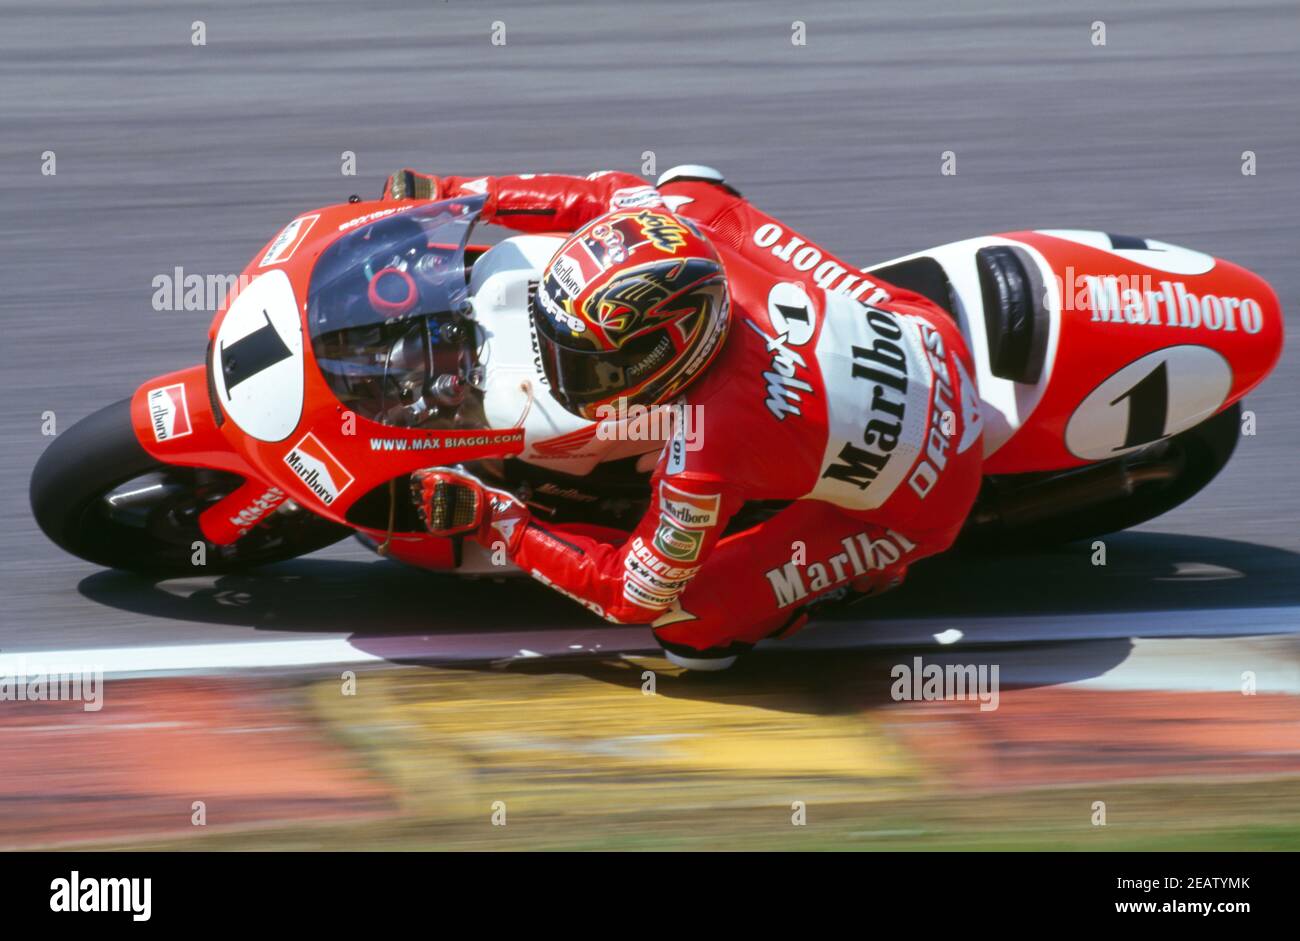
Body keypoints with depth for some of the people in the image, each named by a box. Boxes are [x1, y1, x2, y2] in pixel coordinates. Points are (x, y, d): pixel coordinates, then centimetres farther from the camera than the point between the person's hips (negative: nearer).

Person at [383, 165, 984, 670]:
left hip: (913, 504, -6)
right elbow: (612, 194, -4)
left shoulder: (706, 452, -37)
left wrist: (496, 523, -16)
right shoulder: (703, 222, -26)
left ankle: (871, 562, 7)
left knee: (686, 622, -14)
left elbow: (635, 595, -21)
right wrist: (447, 193, -4)